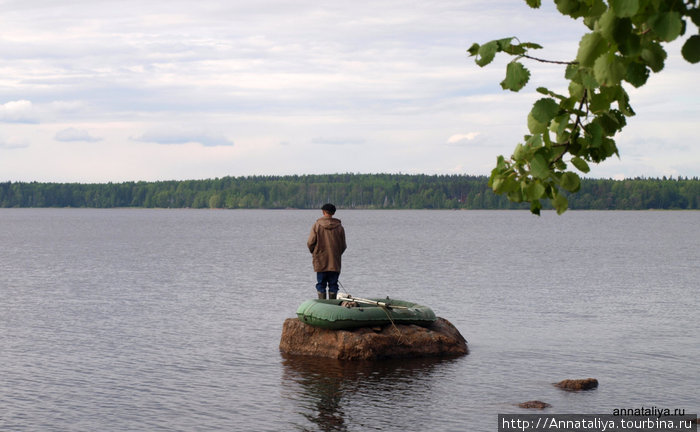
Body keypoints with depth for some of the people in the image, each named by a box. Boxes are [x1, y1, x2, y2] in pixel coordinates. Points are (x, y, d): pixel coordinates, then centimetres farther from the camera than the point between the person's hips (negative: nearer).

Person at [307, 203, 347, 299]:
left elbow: (310, 243, -5)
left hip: (320, 261, -1)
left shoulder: (317, 225, -6)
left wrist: (313, 252, 14)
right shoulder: (339, 227, -1)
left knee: (321, 285, 5)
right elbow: (343, 246, 4)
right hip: (335, 262, 1)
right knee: (333, 284, 6)